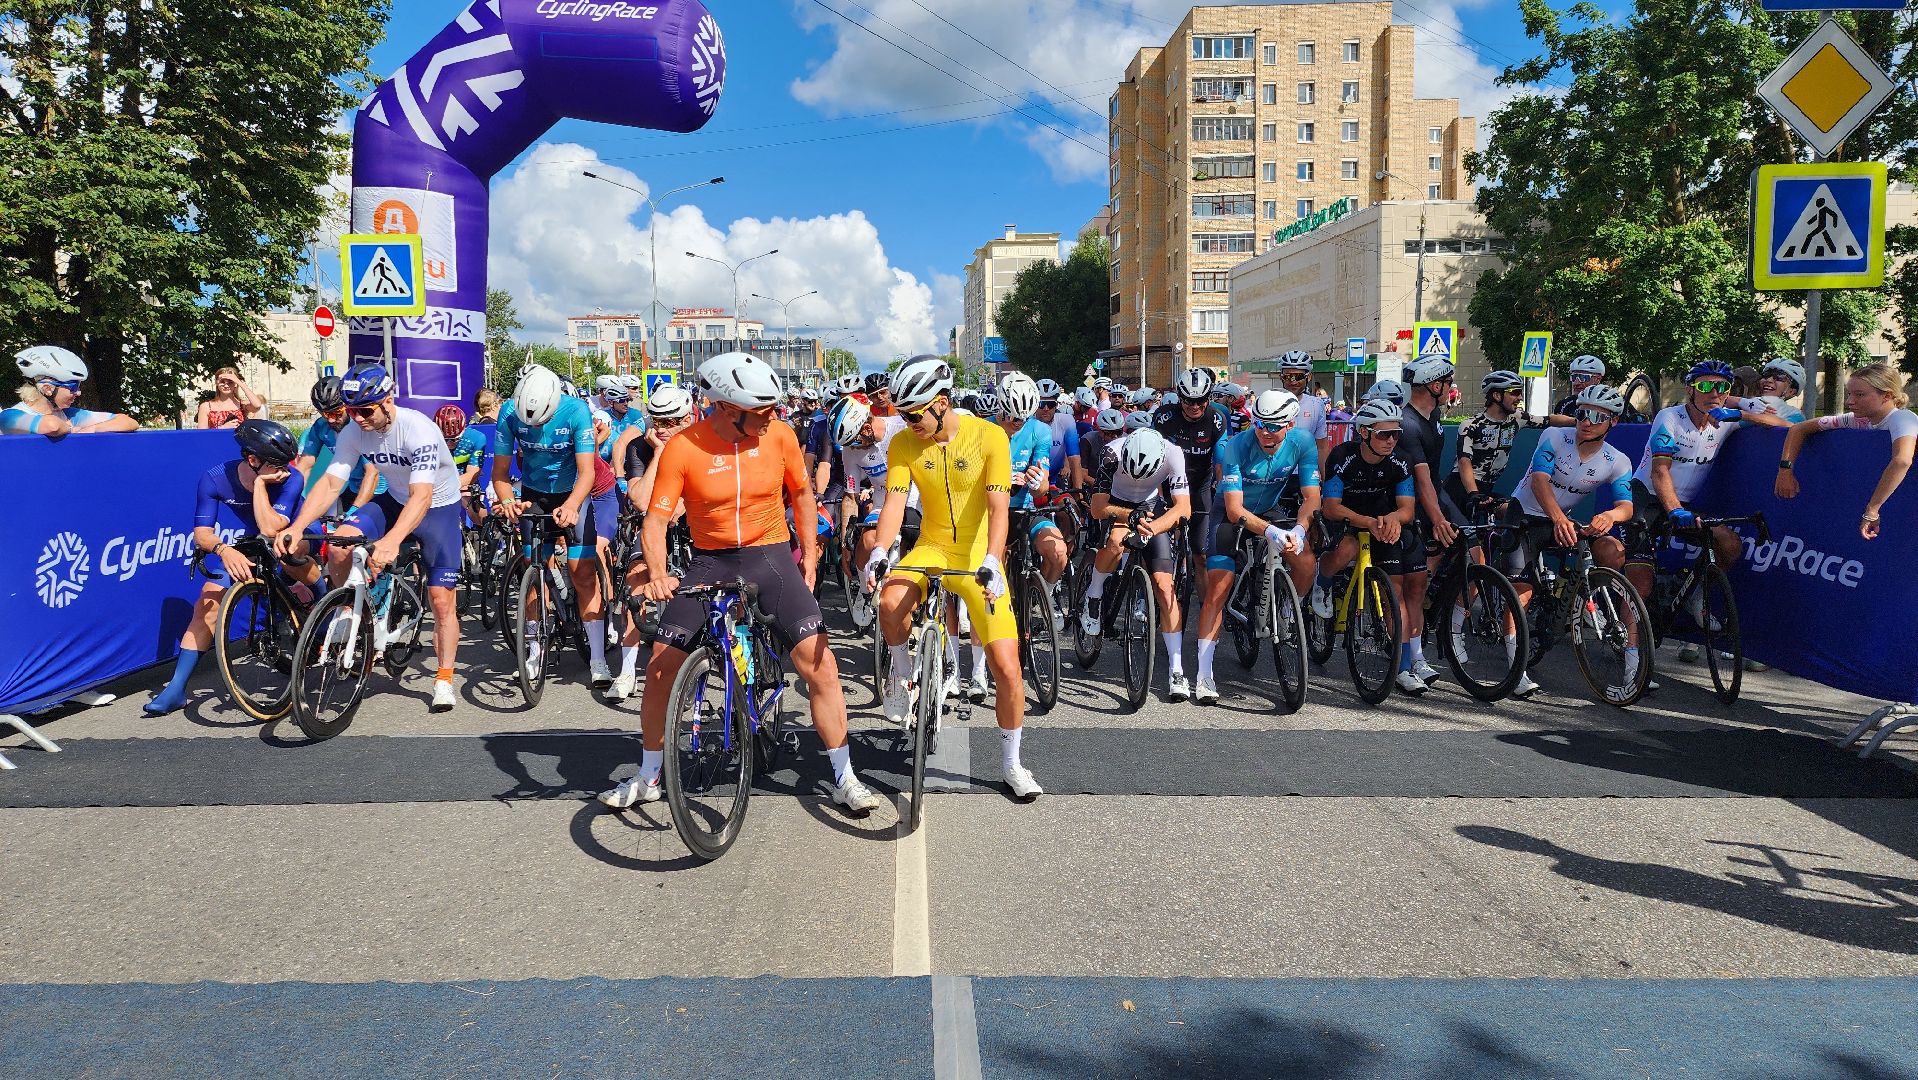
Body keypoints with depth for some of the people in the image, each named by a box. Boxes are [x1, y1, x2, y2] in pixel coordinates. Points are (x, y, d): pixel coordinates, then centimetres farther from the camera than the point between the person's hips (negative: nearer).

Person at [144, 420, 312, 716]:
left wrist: (260, 483, -37)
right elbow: (202, 533, -24)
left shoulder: (291, 479, -28)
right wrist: (224, 550, -46)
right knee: (208, 602, -17)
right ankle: (176, 689, -11)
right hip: (238, 554, -1)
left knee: (285, 544, -31)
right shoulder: (215, 479, -21)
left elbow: (270, 530, -37)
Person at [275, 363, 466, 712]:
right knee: (339, 544, -24)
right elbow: (330, 483, -18)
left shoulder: (418, 430, -32)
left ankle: (444, 680, 10)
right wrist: (296, 527, -35)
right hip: (394, 501, 5)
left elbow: (422, 495, -41)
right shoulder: (353, 432, -15)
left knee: (442, 600, -7)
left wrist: (391, 541, -57)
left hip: (438, 507, -5)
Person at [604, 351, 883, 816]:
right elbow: (656, 519, -12)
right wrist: (658, 574, -29)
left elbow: (802, 493, 9)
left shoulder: (779, 434, -7)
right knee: (660, 669, 0)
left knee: (821, 666, -10)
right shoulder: (682, 448, -12)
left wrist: (809, 555, 7)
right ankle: (648, 778, 22)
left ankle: (845, 779, 5)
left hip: (770, 557, 0)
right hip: (709, 563, 0)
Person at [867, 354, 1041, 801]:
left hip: (979, 557, -2)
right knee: (890, 602, -33)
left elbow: (998, 507, -21)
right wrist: (878, 552, -31)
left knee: (1007, 667, -7)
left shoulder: (989, 437, -15)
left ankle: (1012, 763, 15)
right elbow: (894, 503, -13)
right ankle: (903, 676, -1)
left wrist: (991, 562, -36)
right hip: (931, 549, 2)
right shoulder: (904, 444, -6)